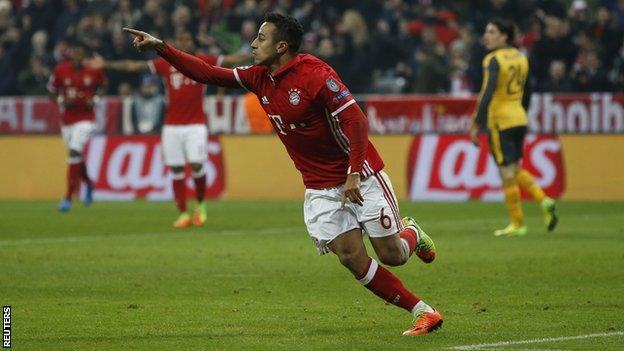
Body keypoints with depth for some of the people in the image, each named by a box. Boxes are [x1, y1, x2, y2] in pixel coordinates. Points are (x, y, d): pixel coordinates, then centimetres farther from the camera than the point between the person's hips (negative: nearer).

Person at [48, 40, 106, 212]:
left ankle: (68, 198, -14)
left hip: (85, 119, -3)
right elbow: (52, 92, 6)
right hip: (67, 119, 3)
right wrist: (62, 100, -14)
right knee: (76, 157, 14)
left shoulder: (94, 70, -7)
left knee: (74, 153, -17)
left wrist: (94, 99, -6)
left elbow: (100, 86, 12)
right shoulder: (60, 70, -6)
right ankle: (88, 184, 45)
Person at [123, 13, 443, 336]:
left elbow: (356, 120, -21)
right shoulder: (259, 79, 3)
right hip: (320, 187, 6)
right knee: (351, 257, -10)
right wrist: (161, 48, -2)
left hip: (360, 177, -6)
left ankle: (411, 233, 34)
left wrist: (354, 174, -27)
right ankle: (422, 312, -1)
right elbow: (208, 74, 6)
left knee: (392, 255, -3)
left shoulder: (315, 74, -19)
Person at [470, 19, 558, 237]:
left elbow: (487, 94, -21)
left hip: (499, 121, -8)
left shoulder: (494, 60, -13)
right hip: (519, 118, 8)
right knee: (515, 169, 18)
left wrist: (477, 125, -19)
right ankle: (544, 201, 0)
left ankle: (517, 223, 2)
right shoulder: (521, 58, 11)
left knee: (507, 172, -2)